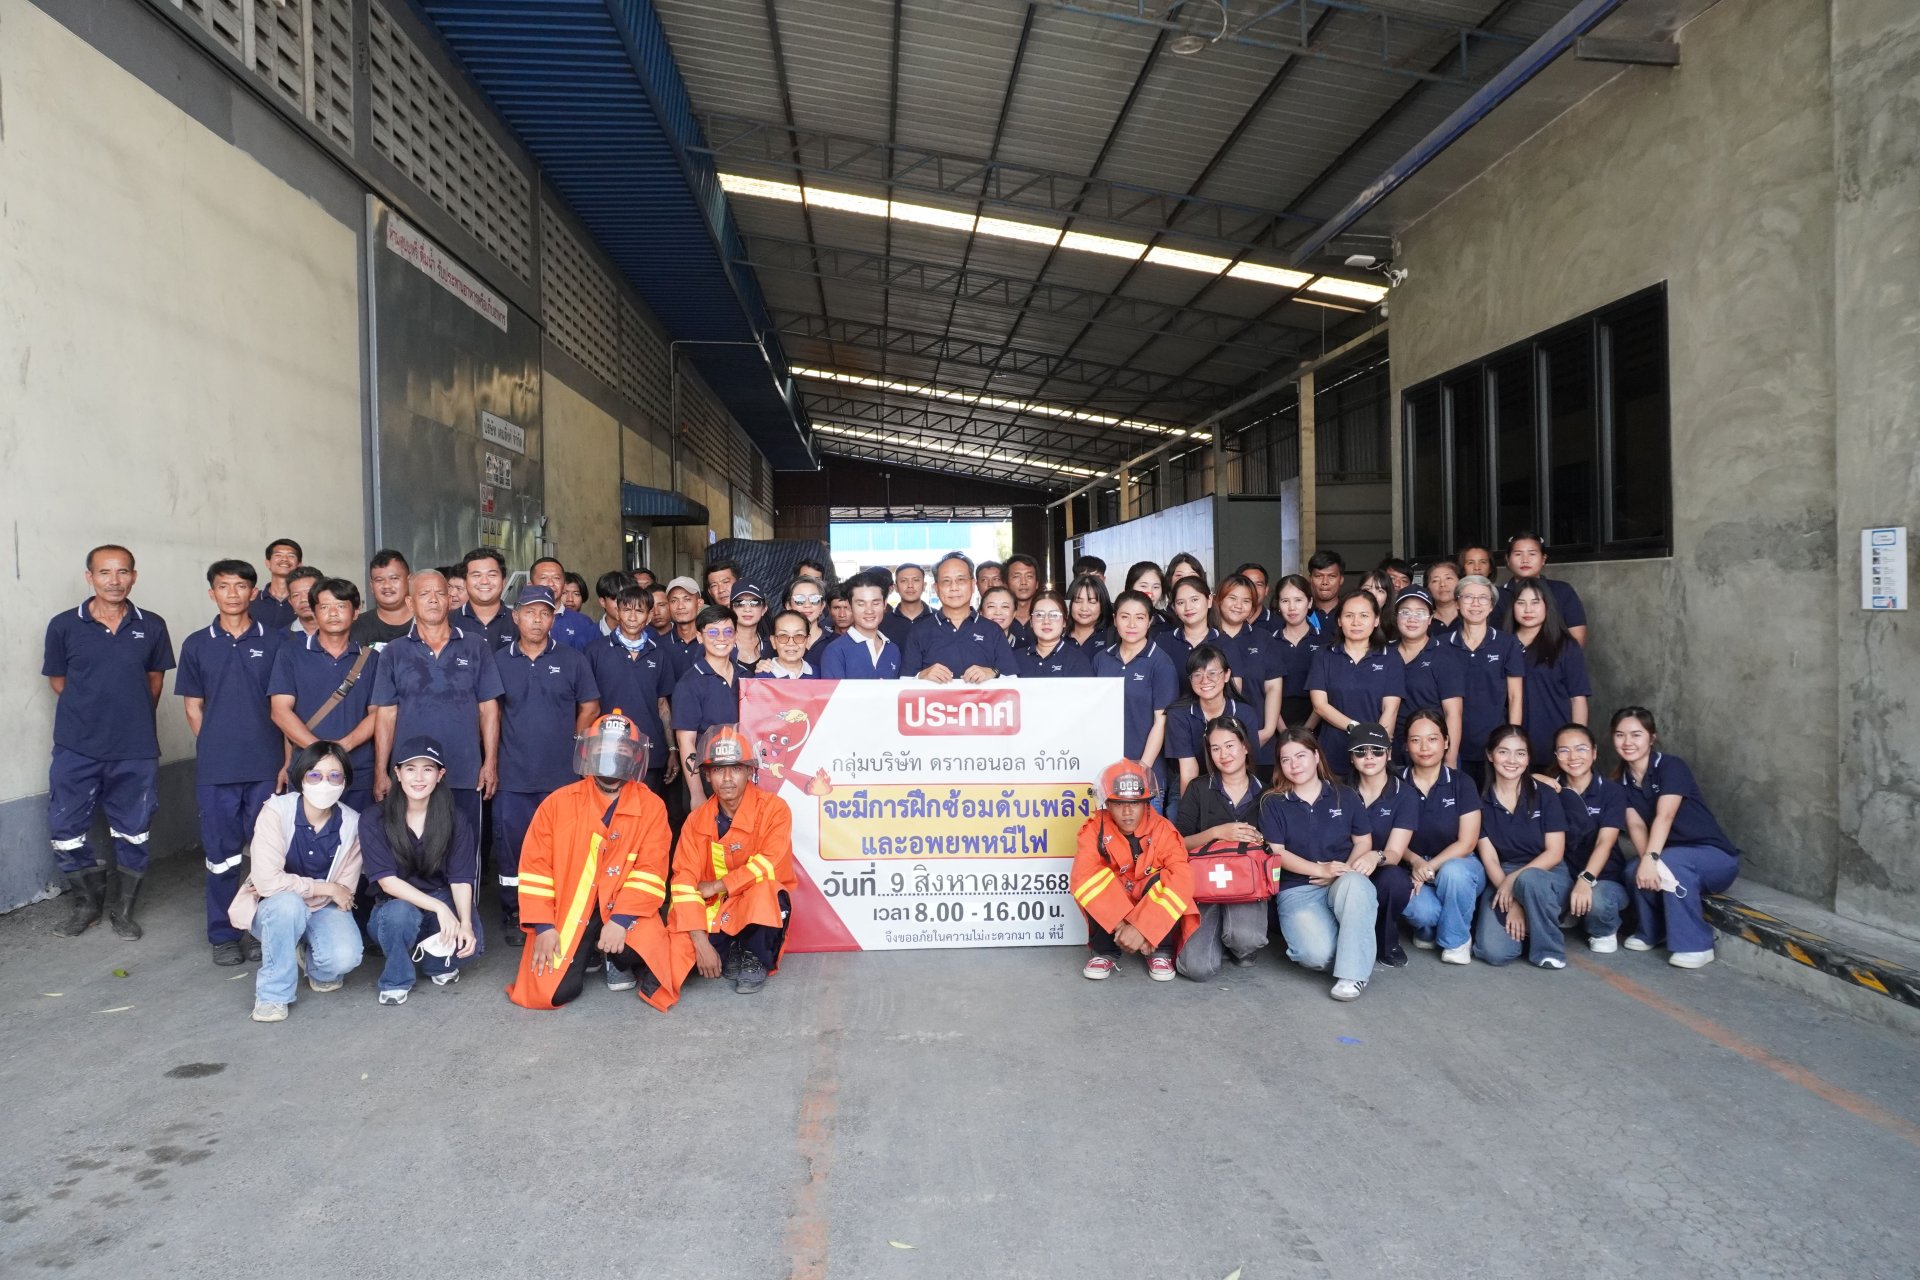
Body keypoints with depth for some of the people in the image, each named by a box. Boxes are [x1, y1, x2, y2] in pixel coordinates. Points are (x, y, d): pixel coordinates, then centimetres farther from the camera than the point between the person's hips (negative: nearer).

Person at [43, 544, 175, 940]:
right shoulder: (64, 625, -4)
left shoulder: (152, 626, -1)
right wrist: (90, 713, 7)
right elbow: (58, 681, 6)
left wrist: (135, 719, 11)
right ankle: (88, 902, 28)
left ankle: (123, 909, 26)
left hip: (135, 751, 0)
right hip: (76, 749, 0)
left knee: (133, 833, 9)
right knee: (65, 831, 5)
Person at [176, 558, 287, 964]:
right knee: (221, 854, 6)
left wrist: (286, 758, -1)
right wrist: (215, 750, 3)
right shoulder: (197, 645, 6)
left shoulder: (275, 641, 3)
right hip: (215, 770, 1)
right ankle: (223, 934, 18)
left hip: (267, 767, -1)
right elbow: (193, 707, 10)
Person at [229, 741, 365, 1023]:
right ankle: (273, 994, -18)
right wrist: (325, 888, -22)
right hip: (273, 911, -2)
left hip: (323, 910, 2)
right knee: (287, 902, -38)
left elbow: (344, 892, -8)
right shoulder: (276, 811, -19)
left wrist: (288, 886, -17)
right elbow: (266, 880, -27)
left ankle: (317, 968, 11)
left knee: (345, 958, -28)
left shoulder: (351, 823, -11)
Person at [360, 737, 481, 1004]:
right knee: (400, 912, -37)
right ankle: (396, 979, -9)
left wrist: (465, 923, -29)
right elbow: (387, 881, -17)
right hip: (393, 909, -1)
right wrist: (438, 907, -29)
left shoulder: (455, 819, -5)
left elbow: (461, 879, -10)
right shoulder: (374, 820, -10)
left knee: (468, 945, -30)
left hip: (443, 903, 1)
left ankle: (436, 963, 7)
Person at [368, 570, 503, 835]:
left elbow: (489, 708, 5)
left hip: (465, 775, 0)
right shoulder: (394, 652, 7)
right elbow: (386, 714, 5)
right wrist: (381, 772, 1)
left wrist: (491, 763, -1)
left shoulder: (476, 648, 7)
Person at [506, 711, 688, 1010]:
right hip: (568, 910, 1)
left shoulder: (651, 806, -3)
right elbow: (535, 868, -2)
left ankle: (617, 960, 8)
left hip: (626, 910, -1)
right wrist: (543, 926, -10)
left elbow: (651, 871, -9)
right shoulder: (558, 803, -1)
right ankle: (586, 955, 19)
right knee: (554, 992, -17)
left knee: (642, 948, -32)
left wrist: (621, 920, -22)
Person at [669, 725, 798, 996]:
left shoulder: (773, 808, -13)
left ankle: (756, 959, -9)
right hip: (715, 912, 3)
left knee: (763, 888, -37)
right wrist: (701, 942, -21)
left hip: (762, 909, -3)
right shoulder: (697, 820, -4)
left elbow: (770, 865, -24)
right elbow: (684, 881, -11)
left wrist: (716, 886, -18)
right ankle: (730, 956, 7)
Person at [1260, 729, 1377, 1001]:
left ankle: (1353, 972, -27)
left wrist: (1343, 872, -10)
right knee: (1317, 953, -31)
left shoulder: (1344, 797, 10)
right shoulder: (1273, 804, 4)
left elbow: (1363, 842, 10)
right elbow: (1277, 853, -3)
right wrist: (1321, 869, -16)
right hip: (1297, 889, -2)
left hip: (1343, 885, 2)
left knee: (1355, 883, -38)